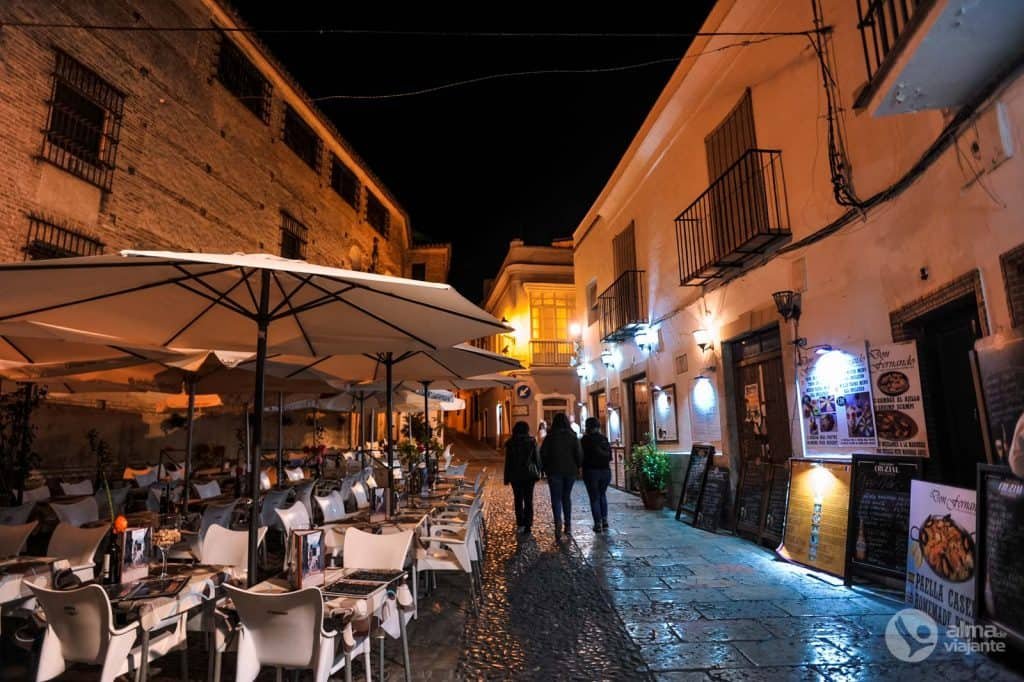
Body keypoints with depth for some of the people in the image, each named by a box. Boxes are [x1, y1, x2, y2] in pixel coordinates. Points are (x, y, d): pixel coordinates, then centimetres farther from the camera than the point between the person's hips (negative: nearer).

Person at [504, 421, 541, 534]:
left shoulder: (510, 443, -5)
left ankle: (520, 524, 6)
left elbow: (508, 461, -2)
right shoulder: (532, 441, -4)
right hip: (530, 474, 1)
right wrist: (538, 472, 10)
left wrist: (507, 478, 4)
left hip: (516, 475, 0)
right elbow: (537, 458, -1)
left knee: (518, 500, 11)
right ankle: (528, 525, 7)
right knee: (528, 500, 8)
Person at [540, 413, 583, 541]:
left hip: (554, 471, -2)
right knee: (567, 497, 17)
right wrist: (577, 467, 10)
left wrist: (545, 468, 6)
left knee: (556, 498, 0)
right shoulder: (573, 436, 0)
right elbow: (579, 454, -4)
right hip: (570, 471, 2)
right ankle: (568, 525, 17)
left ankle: (558, 523, -20)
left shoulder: (550, 437, -5)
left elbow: (543, 454, -6)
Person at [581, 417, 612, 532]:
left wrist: (581, 466, 9)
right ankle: (605, 521, 16)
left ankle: (598, 524, 3)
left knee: (594, 497, 5)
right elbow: (610, 455, 7)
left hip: (591, 471, -4)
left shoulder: (585, 439, -8)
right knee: (602, 495, 20)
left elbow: (582, 456, -7)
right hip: (605, 470, 4)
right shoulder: (604, 439, 3)